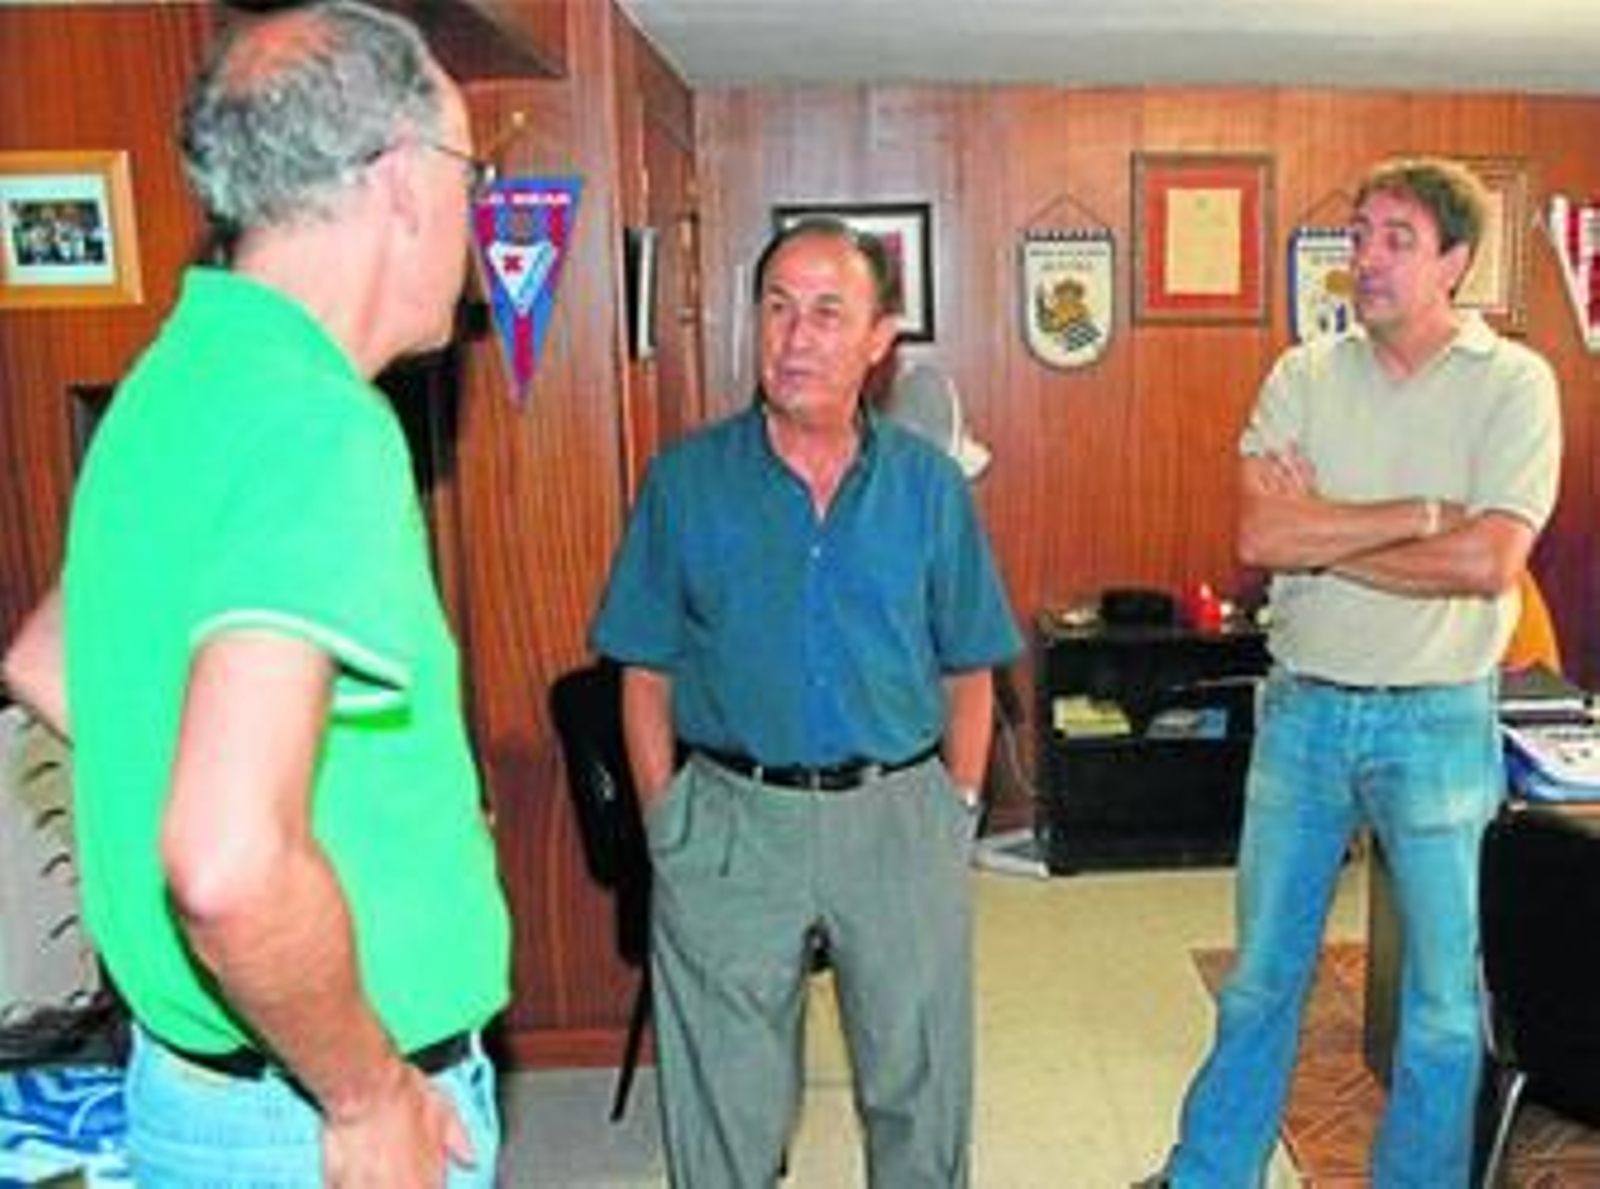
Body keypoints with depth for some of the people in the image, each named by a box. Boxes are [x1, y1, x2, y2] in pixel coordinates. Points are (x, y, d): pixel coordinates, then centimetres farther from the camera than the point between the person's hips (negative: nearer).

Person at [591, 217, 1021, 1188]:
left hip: (900, 816, 1)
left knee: (921, 1087, 16)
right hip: (732, 819, 0)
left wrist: (956, 813, 2)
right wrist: (667, 826, -2)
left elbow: (968, 672, 7)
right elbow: (647, 676, 2)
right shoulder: (687, 479, -2)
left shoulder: (930, 484, 1)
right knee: (726, 1101, 13)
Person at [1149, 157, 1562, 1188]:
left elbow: (1488, 563, -18)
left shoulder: (1514, 383, -6)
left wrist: (1323, 535, -11)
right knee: (1262, 976, 16)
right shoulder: (1304, 377, 2)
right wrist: (1424, 511, -15)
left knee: (1443, 1000, 11)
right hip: (1303, 707, 3)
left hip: (1437, 718, -2)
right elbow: (1260, 536, -12)